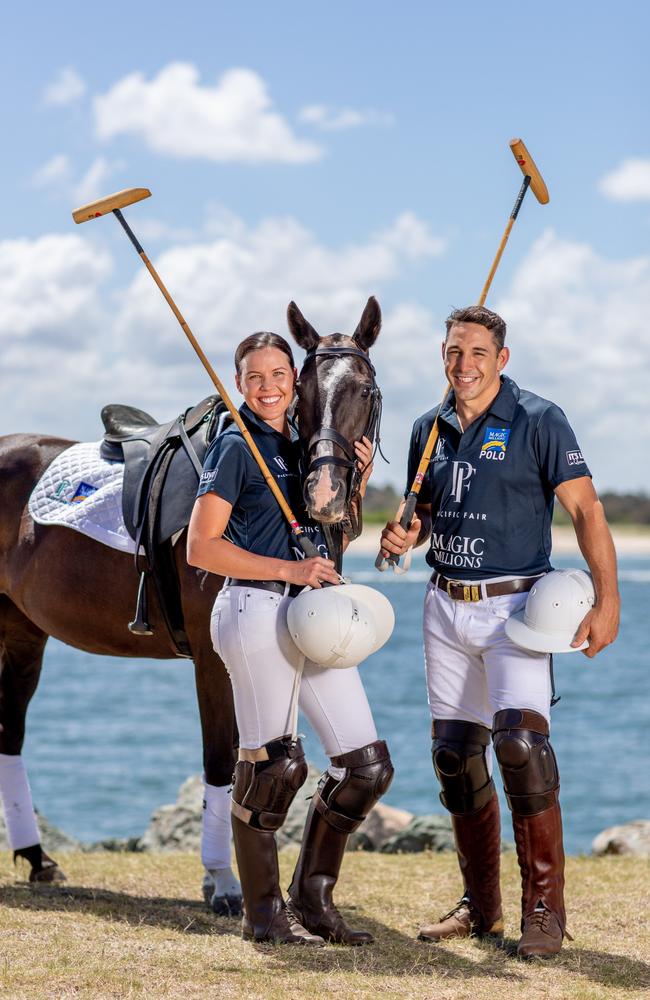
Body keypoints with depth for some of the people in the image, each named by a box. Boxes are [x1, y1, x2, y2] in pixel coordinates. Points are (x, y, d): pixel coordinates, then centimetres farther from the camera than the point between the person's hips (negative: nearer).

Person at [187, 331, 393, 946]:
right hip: (258, 612, -7)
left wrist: (359, 478, 9)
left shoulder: (304, 447, 15)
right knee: (272, 765, -4)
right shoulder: (236, 449, -5)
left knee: (368, 764, 4)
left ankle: (312, 897, 16)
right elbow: (201, 549, -12)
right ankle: (262, 912, 11)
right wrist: (288, 570, -17)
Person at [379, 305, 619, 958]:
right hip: (446, 608, 6)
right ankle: (479, 905, 20)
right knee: (455, 753, 7)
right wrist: (405, 534, -2)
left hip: (514, 607, -6)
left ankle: (544, 907, -11)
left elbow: (584, 509, -11)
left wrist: (606, 599, -21)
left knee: (520, 741, -19)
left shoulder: (538, 421, -7)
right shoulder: (428, 430, 10)